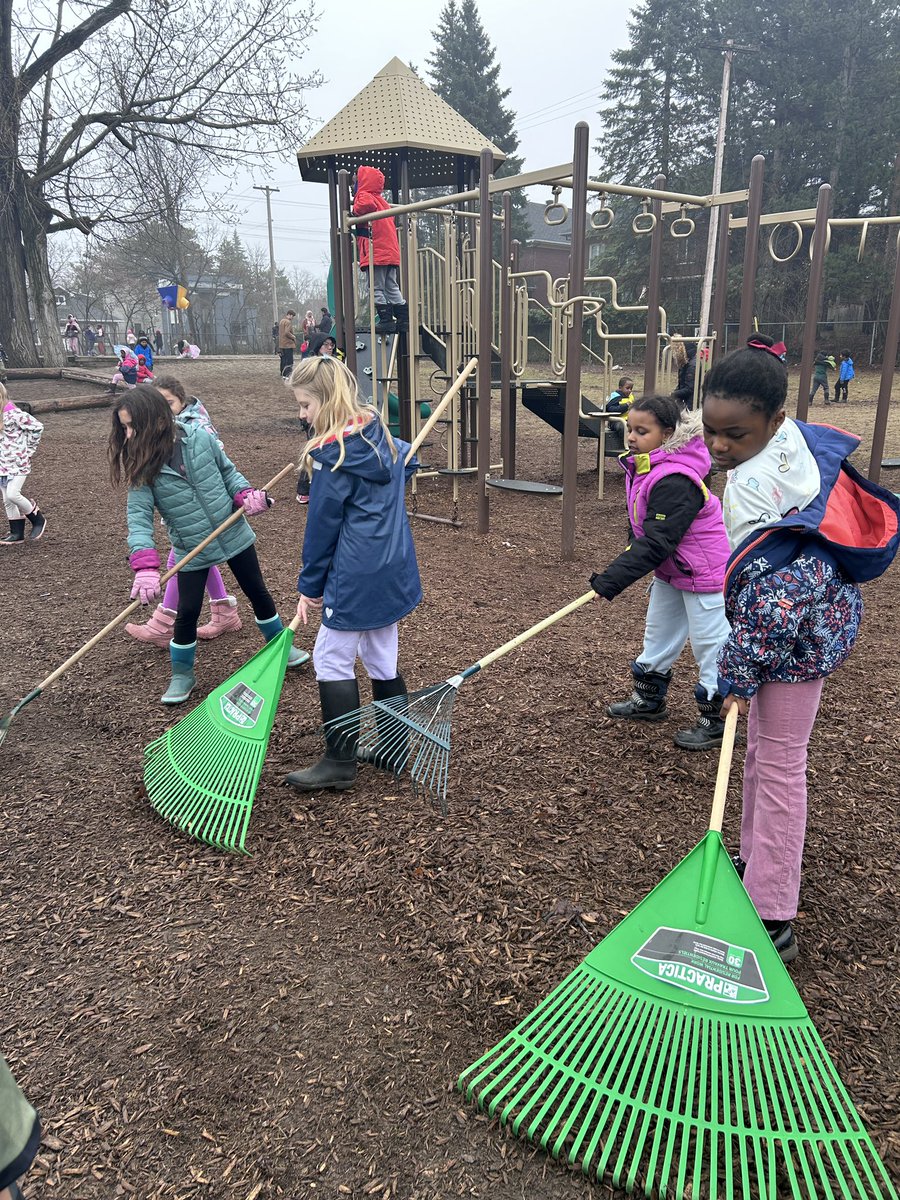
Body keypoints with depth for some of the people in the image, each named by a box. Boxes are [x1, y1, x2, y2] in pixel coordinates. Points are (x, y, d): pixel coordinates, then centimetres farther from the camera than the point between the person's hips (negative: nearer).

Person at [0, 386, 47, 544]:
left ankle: (38, 519, 7)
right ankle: (16, 534, 18)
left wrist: (29, 450, -8)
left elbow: (37, 427, -15)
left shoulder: (14, 413, -15)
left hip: (18, 463, -8)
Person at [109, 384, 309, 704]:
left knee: (258, 593, 14)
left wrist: (246, 495, -16)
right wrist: (145, 565, -33)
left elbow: (228, 470, 3)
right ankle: (182, 675, 25)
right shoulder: (141, 467, -15)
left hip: (233, 534, 1)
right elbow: (138, 516, -21)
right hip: (191, 552, -1)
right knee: (186, 614, 3)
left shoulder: (200, 438, -13)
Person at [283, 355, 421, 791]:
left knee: (331, 660, 2)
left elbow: (322, 525, -13)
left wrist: (309, 586, -4)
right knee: (382, 660, 17)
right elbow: (408, 463, 30)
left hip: (356, 576, -9)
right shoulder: (382, 438, 7)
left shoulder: (333, 453, -17)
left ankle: (339, 762, 9)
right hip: (394, 570, 9)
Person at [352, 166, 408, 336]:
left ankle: (386, 321, -6)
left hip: (376, 254, -8)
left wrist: (355, 212, -10)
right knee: (393, 289, 11)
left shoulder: (365, 196, -6)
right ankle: (404, 320, 9)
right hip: (391, 252, 8)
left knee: (377, 290, -3)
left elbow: (366, 205, -28)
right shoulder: (381, 200, 20)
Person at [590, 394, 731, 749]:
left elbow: (656, 543, -34)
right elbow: (645, 533, 13)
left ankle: (716, 721, 19)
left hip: (705, 573, -10)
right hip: (670, 571, 10)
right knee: (657, 634, 21)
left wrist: (611, 580, -35)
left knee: (710, 645, 4)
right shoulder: (642, 468, -1)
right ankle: (648, 700, 39)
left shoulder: (675, 483, -32)